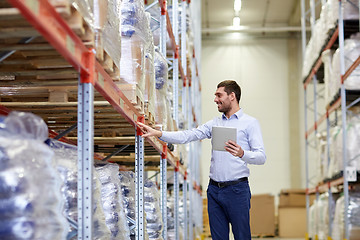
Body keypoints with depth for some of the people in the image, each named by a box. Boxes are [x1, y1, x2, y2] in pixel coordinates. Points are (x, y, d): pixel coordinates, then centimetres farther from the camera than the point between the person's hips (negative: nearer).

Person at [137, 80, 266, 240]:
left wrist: (242, 153, -28)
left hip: (237, 189, -5)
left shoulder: (250, 123, 0)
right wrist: (156, 133, -2)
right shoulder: (214, 123, 16)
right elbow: (187, 136, 8)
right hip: (214, 189, 5)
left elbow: (261, 157, -8)